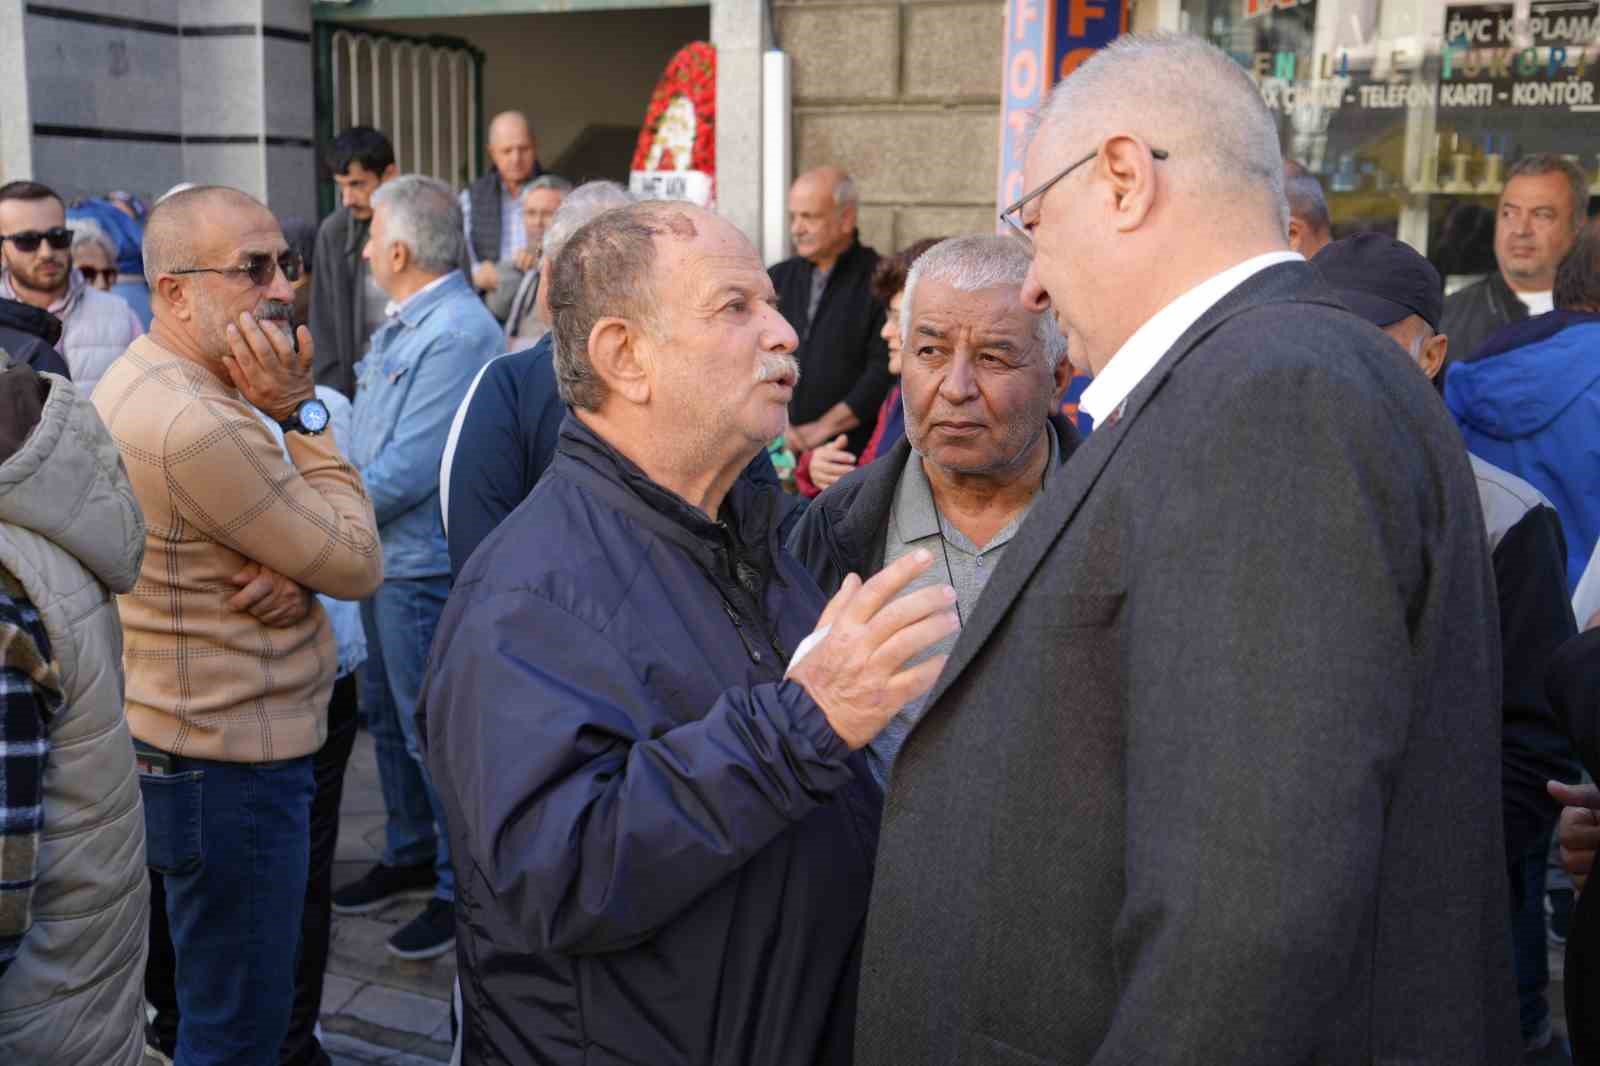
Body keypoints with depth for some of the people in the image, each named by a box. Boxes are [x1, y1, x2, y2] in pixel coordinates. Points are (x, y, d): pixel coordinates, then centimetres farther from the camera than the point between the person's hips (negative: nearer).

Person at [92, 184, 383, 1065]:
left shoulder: (136, 382, 8)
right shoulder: (199, 425, -26)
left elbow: (322, 541, 9)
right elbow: (360, 566, -18)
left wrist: (292, 577, -14)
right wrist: (300, 414, -15)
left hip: (176, 743, 10)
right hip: (230, 764, -10)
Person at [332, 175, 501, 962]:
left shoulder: (458, 334, -21)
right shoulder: (400, 325, 11)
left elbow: (407, 470, -24)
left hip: (427, 565, -10)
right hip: (386, 558, 10)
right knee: (388, 714, 20)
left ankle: (462, 888, 15)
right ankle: (411, 855, 37)